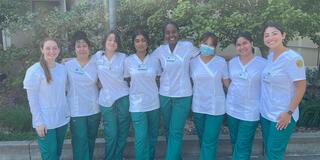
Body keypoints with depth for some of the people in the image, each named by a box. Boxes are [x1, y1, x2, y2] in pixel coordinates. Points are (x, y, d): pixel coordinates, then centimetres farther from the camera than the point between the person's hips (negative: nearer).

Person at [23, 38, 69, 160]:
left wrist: (67, 113, 8)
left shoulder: (62, 68, 3)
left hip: (62, 119, 5)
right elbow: (32, 98, -11)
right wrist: (38, 122, -13)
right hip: (45, 122, -5)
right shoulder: (34, 70, -11)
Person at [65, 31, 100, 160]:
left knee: (91, 142, 17)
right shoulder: (68, 65, -3)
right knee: (80, 144, 1)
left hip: (94, 109, 2)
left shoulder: (96, 63, 1)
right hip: (76, 111, -2)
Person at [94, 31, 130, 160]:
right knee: (111, 135, 1)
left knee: (122, 133, 7)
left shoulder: (123, 57, 1)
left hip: (123, 98, 0)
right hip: (106, 100, 0)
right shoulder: (97, 56, 4)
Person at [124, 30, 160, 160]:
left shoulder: (154, 60, 0)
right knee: (141, 138, -5)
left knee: (152, 137, 13)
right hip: (137, 105, -2)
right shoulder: (128, 61, -3)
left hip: (154, 103, 2)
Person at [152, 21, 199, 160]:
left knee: (176, 132, -4)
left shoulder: (188, 46, -5)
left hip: (183, 96, -3)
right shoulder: (160, 50, 1)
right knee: (168, 130, 17)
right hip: (164, 96, 3)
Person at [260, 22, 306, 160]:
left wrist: (289, 113, -17)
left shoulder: (293, 58, -18)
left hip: (281, 116, -7)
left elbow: (301, 87, -17)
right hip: (265, 113, 7)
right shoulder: (270, 55, 5)